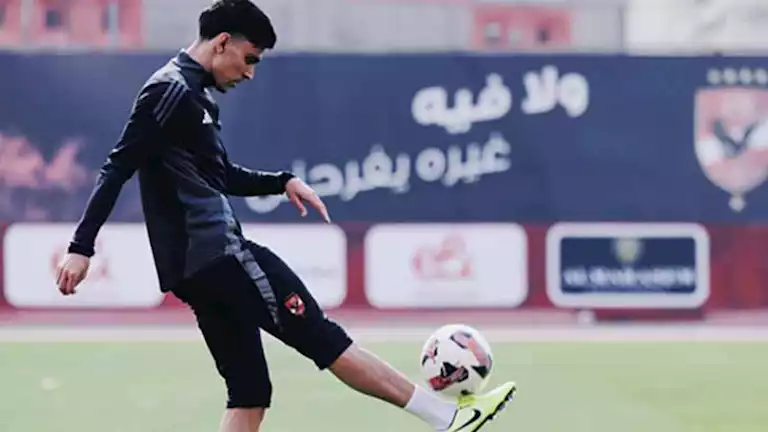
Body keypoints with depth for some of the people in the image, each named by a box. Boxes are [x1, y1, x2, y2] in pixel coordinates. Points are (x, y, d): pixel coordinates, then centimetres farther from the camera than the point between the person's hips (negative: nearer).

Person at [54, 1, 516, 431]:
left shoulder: (194, 95, 20)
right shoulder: (171, 90, -10)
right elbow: (118, 169, -16)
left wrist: (282, 181, 14)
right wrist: (82, 248, -20)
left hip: (198, 267, 10)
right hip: (217, 253, -10)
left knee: (250, 394, 7)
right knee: (322, 337, -5)